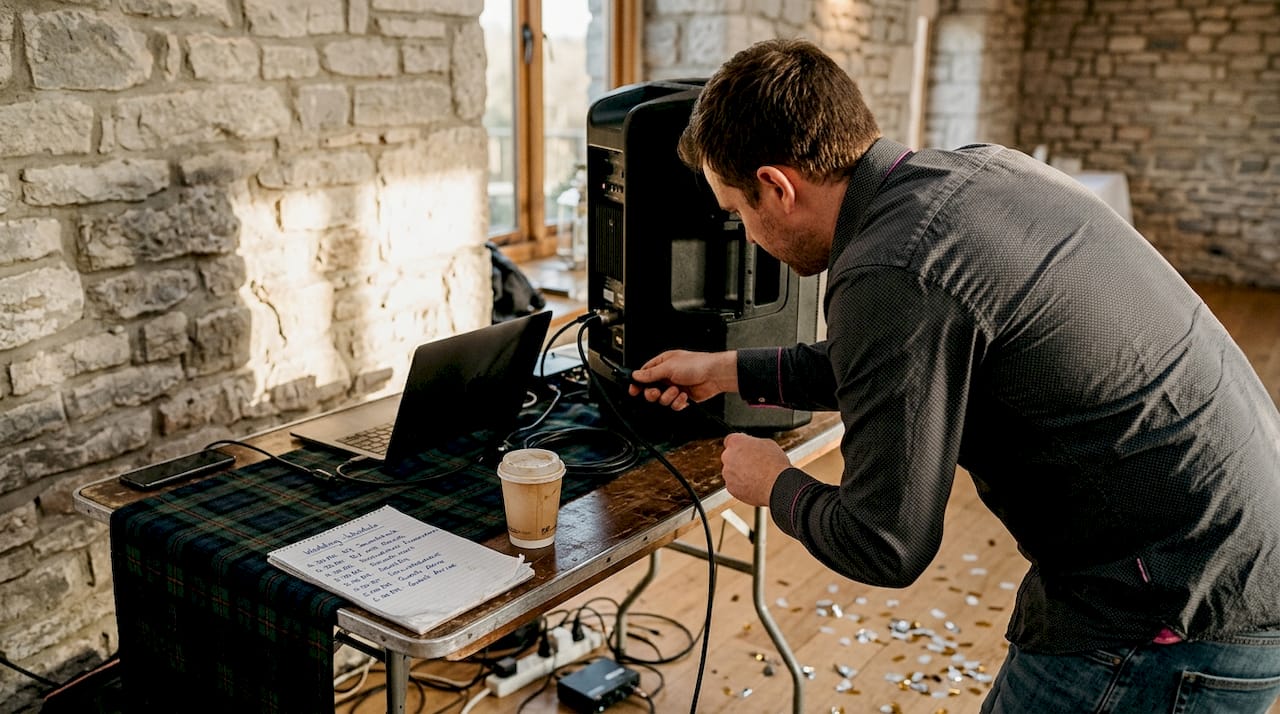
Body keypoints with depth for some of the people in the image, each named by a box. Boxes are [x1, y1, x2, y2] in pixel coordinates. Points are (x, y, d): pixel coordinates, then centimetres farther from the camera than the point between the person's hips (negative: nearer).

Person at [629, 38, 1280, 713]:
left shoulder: (891, 277, -26)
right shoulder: (977, 168, 3)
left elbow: (885, 548, -18)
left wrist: (776, 487, 3)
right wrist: (731, 371, 25)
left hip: (1177, 631, -9)